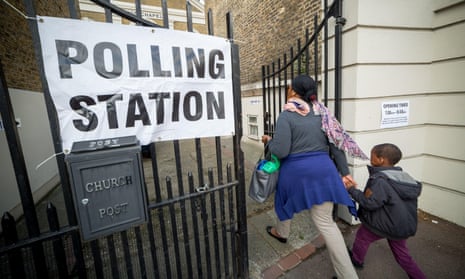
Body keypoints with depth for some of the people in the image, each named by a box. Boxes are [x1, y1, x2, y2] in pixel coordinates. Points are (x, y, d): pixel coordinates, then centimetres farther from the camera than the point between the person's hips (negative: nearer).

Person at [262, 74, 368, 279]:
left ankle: (281, 232, 54)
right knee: (325, 221, 12)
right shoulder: (322, 112, 6)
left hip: (296, 171, -4)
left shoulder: (286, 115, -12)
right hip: (323, 169, 4)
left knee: (285, 201, 27)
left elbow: (281, 151, -18)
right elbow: (336, 143, 5)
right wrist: (344, 171, 10)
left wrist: (268, 141, 2)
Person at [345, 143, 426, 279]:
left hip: (386, 225, -7)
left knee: (362, 236, 18)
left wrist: (352, 189, -18)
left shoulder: (380, 180, -26)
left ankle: (356, 260, 38)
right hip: (405, 226, 7)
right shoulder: (403, 176, -1)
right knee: (402, 254, 25)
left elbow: (370, 203, -25)